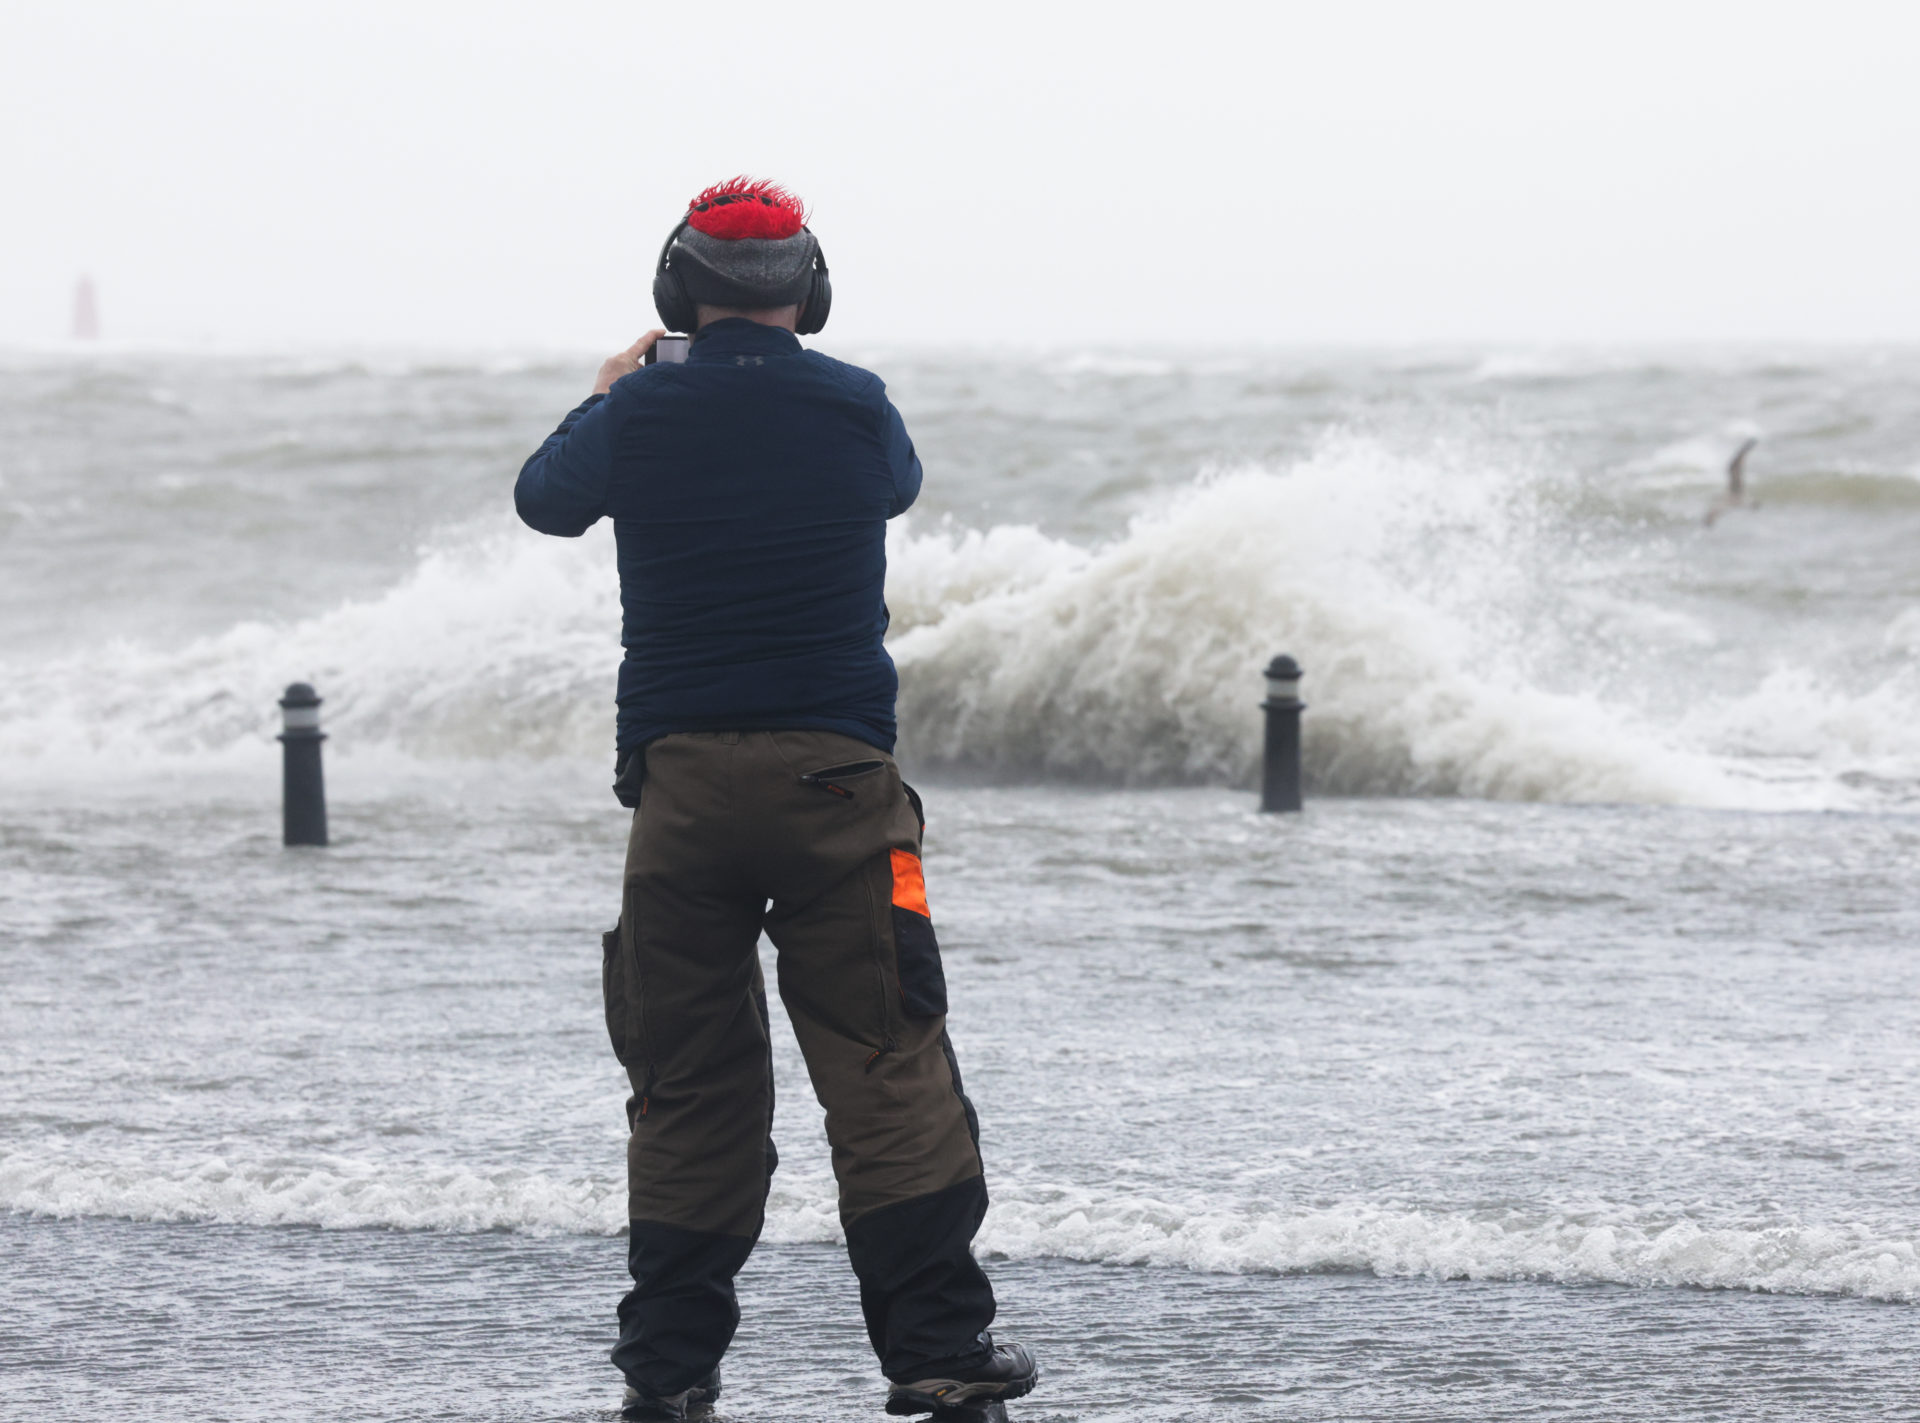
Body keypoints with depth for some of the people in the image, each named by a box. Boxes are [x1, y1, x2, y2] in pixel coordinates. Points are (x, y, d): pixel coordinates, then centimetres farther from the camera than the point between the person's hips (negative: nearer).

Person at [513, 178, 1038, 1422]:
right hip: (836, 778, -1)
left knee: (687, 1084, 7)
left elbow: (544, 500, 20)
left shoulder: (638, 416, -2)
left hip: (680, 776, 1)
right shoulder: (852, 406, -3)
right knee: (886, 1064, 0)